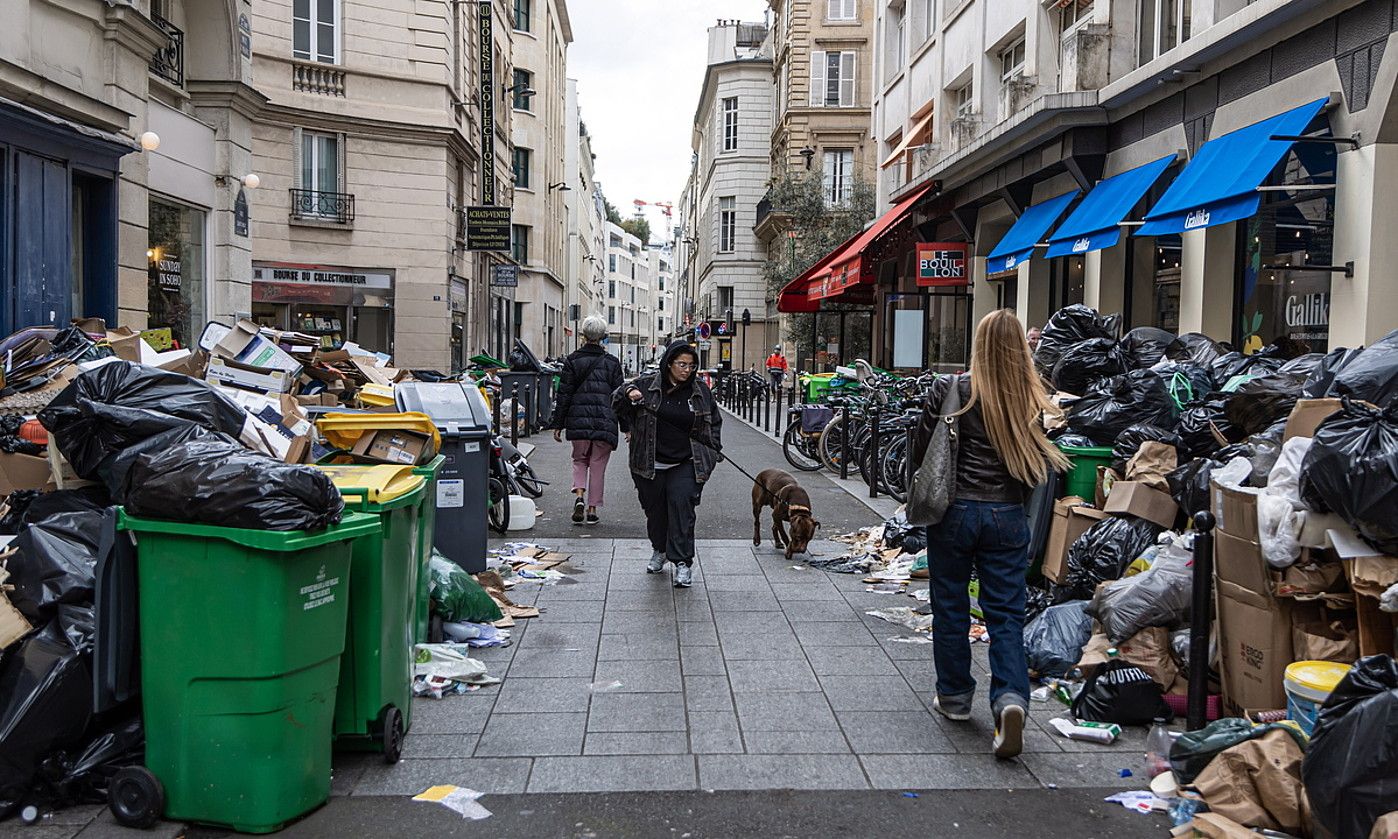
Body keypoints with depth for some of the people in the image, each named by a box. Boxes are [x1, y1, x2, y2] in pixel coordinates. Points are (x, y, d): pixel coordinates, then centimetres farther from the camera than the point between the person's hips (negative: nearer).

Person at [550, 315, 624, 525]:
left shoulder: (572, 361, 0)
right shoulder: (612, 363, 1)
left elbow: (563, 395, 0)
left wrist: (558, 425, 6)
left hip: (578, 422, 0)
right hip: (605, 423, 0)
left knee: (579, 460, 17)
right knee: (598, 465, 9)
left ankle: (579, 496, -6)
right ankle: (592, 510, 10)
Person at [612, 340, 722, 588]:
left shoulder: (701, 391, 4)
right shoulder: (647, 385, -1)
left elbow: (714, 421, 16)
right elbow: (617, 401, 8)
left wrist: (712, 450, 7)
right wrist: (628, 393, -14)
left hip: (686, 464, -1)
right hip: (650, 464, 1)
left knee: (681, 506, -12)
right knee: (655, 509, 11)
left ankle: (683, 562, -9)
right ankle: (659, 551, 36)